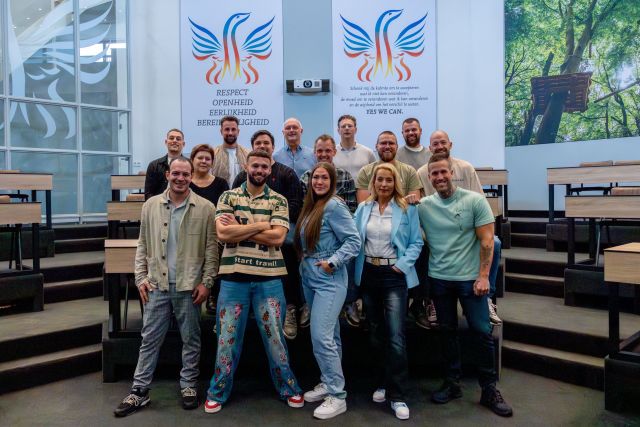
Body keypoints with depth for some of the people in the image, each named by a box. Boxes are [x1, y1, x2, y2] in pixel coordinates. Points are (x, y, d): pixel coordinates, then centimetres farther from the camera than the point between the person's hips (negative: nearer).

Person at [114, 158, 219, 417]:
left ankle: (189, 386, 26)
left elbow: (212, 248, -4)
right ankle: (139, 391, 22)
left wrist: (206, 282, -9)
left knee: (190, 340, 10)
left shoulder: (205, 208, -4)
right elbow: (143, 244, 9)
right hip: (156, 286, 2)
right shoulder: (151, 206, 5)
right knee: (149, 339, 10)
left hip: (189, 287, -2)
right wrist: (141, 277, 3)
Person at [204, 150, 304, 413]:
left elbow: (277, 237, -11)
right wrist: (260, 225, -12)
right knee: (228, 336, 11)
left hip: (269, 278, 0)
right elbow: (223, 234, -11)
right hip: (233, 276, 0)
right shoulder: (228, 197, 3)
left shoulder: (278, 201, 3)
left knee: (274, 335, 10)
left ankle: (288, 387, 28)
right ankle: (218, 391, 28)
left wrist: (238, 228, -10)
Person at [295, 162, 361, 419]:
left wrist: (332, 263, -21)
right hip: (309, 277, 8)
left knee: (321, 336, -10)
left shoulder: (334, 206, -13)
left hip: (329, 279, -8)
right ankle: (328, 382, 28)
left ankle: (337, 396, 1)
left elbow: (354, 241, -17)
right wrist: (304, 264, 5)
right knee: (329, 335, 16)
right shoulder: (310, 206, 12)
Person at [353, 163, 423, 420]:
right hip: (368, 274, 4)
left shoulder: (407, 209, -1)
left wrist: (403, 264, -14)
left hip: (394, 276, -4)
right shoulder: (363, 209, 7)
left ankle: (398, 395, 3)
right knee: (375, 333, 14)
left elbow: (416, 243, -2)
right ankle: (383, 383, 30)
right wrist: (357, 268, -4)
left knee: (395, 336, -10)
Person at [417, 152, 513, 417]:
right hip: (439, 279, 2)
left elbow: (486, 241, -8)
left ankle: (489, 390, 18)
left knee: (482, 332, 2)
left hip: (470, 278, -2)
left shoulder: (475, 201, -7)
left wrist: (483, 276, -12)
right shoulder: (422, 206, 0)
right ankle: (452, 383, 28)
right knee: (448, 331, 13)